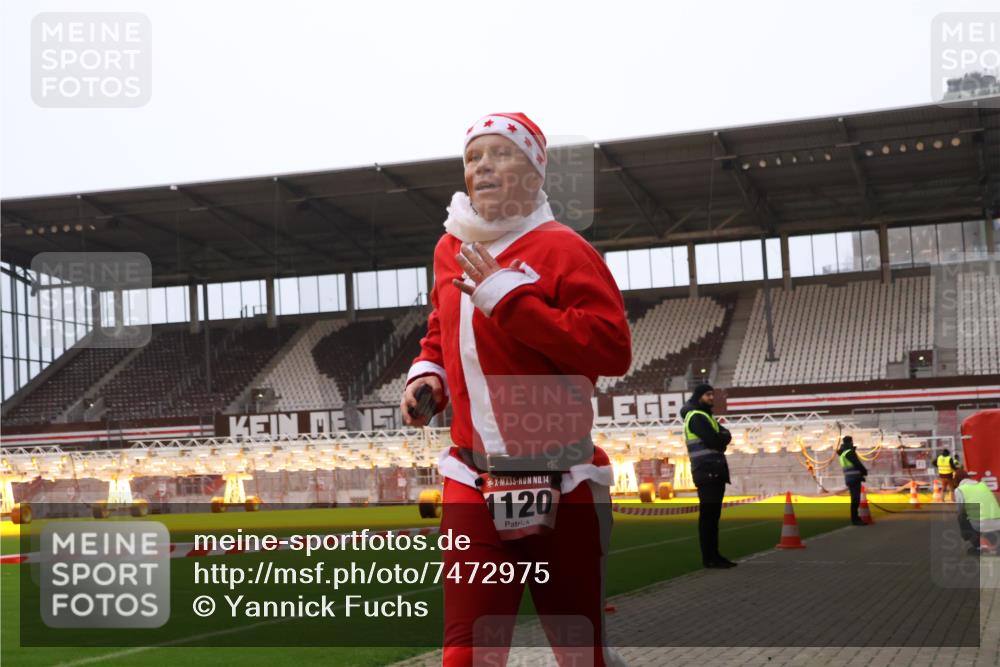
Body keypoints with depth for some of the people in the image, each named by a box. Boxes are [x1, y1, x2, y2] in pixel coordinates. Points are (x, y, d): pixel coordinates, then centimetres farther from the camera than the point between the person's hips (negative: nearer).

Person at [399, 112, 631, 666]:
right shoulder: (450, 249, 11)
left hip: (559, 488, -4)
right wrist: (427, 373, 6)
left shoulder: (560, 248, -10)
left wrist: (506, 296, -22)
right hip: (473, 485, 5)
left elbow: (612, 350, -21)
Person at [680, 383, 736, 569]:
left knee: (713, 515, 10)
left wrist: (719, 438, -4)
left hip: (715, 472, 10)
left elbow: (726, 437, 15)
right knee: (708, 515, -9)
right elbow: (713, 440, -18)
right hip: (707, 472, -10)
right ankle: (709, 558, -8)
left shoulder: (705, 416, 23)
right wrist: (722, 437, 1)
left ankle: (714, 555, 14)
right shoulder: (696, 417, -8)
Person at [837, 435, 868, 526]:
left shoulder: (843, 453, 17)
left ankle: (855, 518, 16)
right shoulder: (849, 452, -13)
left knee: (855, 499, 12)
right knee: (855, 499, -10)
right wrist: (865, 471, 4)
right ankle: (855, 519, -11)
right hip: (854, 478, -10)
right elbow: (857, 464, -14)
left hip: (850, 479, 10)